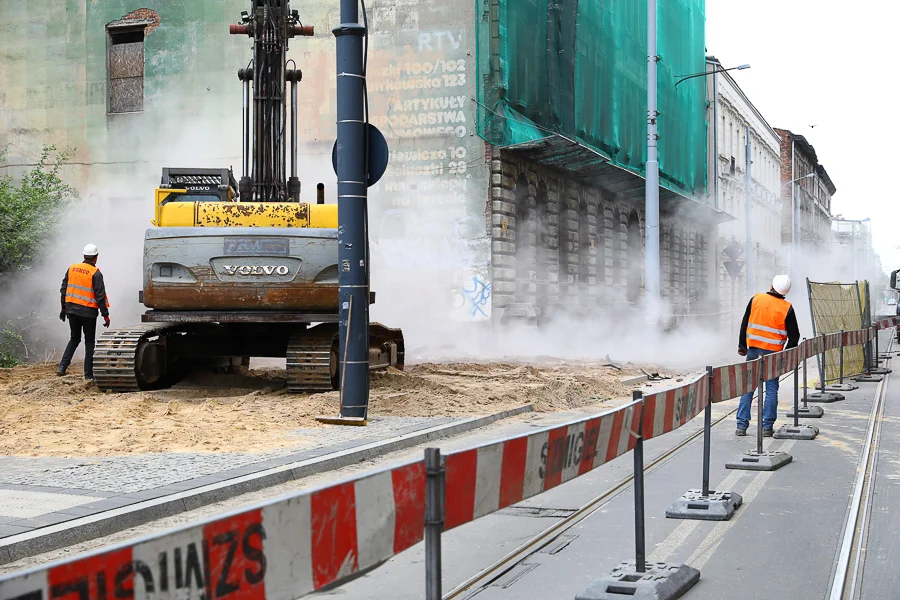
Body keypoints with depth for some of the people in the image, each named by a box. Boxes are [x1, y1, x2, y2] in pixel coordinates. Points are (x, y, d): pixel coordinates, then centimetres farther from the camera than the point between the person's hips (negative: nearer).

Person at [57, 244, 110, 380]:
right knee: (89, 342, 7)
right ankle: (88, 374, 5)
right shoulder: (95, 273, -11)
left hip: (72, 310, 5)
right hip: (88, 312, -5)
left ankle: (62, 366, 5)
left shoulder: (72, 268, 5)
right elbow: (100, 296, -13)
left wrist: (63, 308, 20)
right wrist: (105, 315, -8)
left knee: (74, 339, 19)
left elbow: (64, 290, 10)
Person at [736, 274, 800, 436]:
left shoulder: (756, 299, 0)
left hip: (753, 350, 2)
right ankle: (767, 427, 4)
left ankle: (742, 426, 5)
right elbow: (794, 336, -1)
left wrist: (742, 346, 13)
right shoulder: (787, 308, -4)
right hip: (773, 353, -2)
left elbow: (744, 324, 5)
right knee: (771, 389, 6)